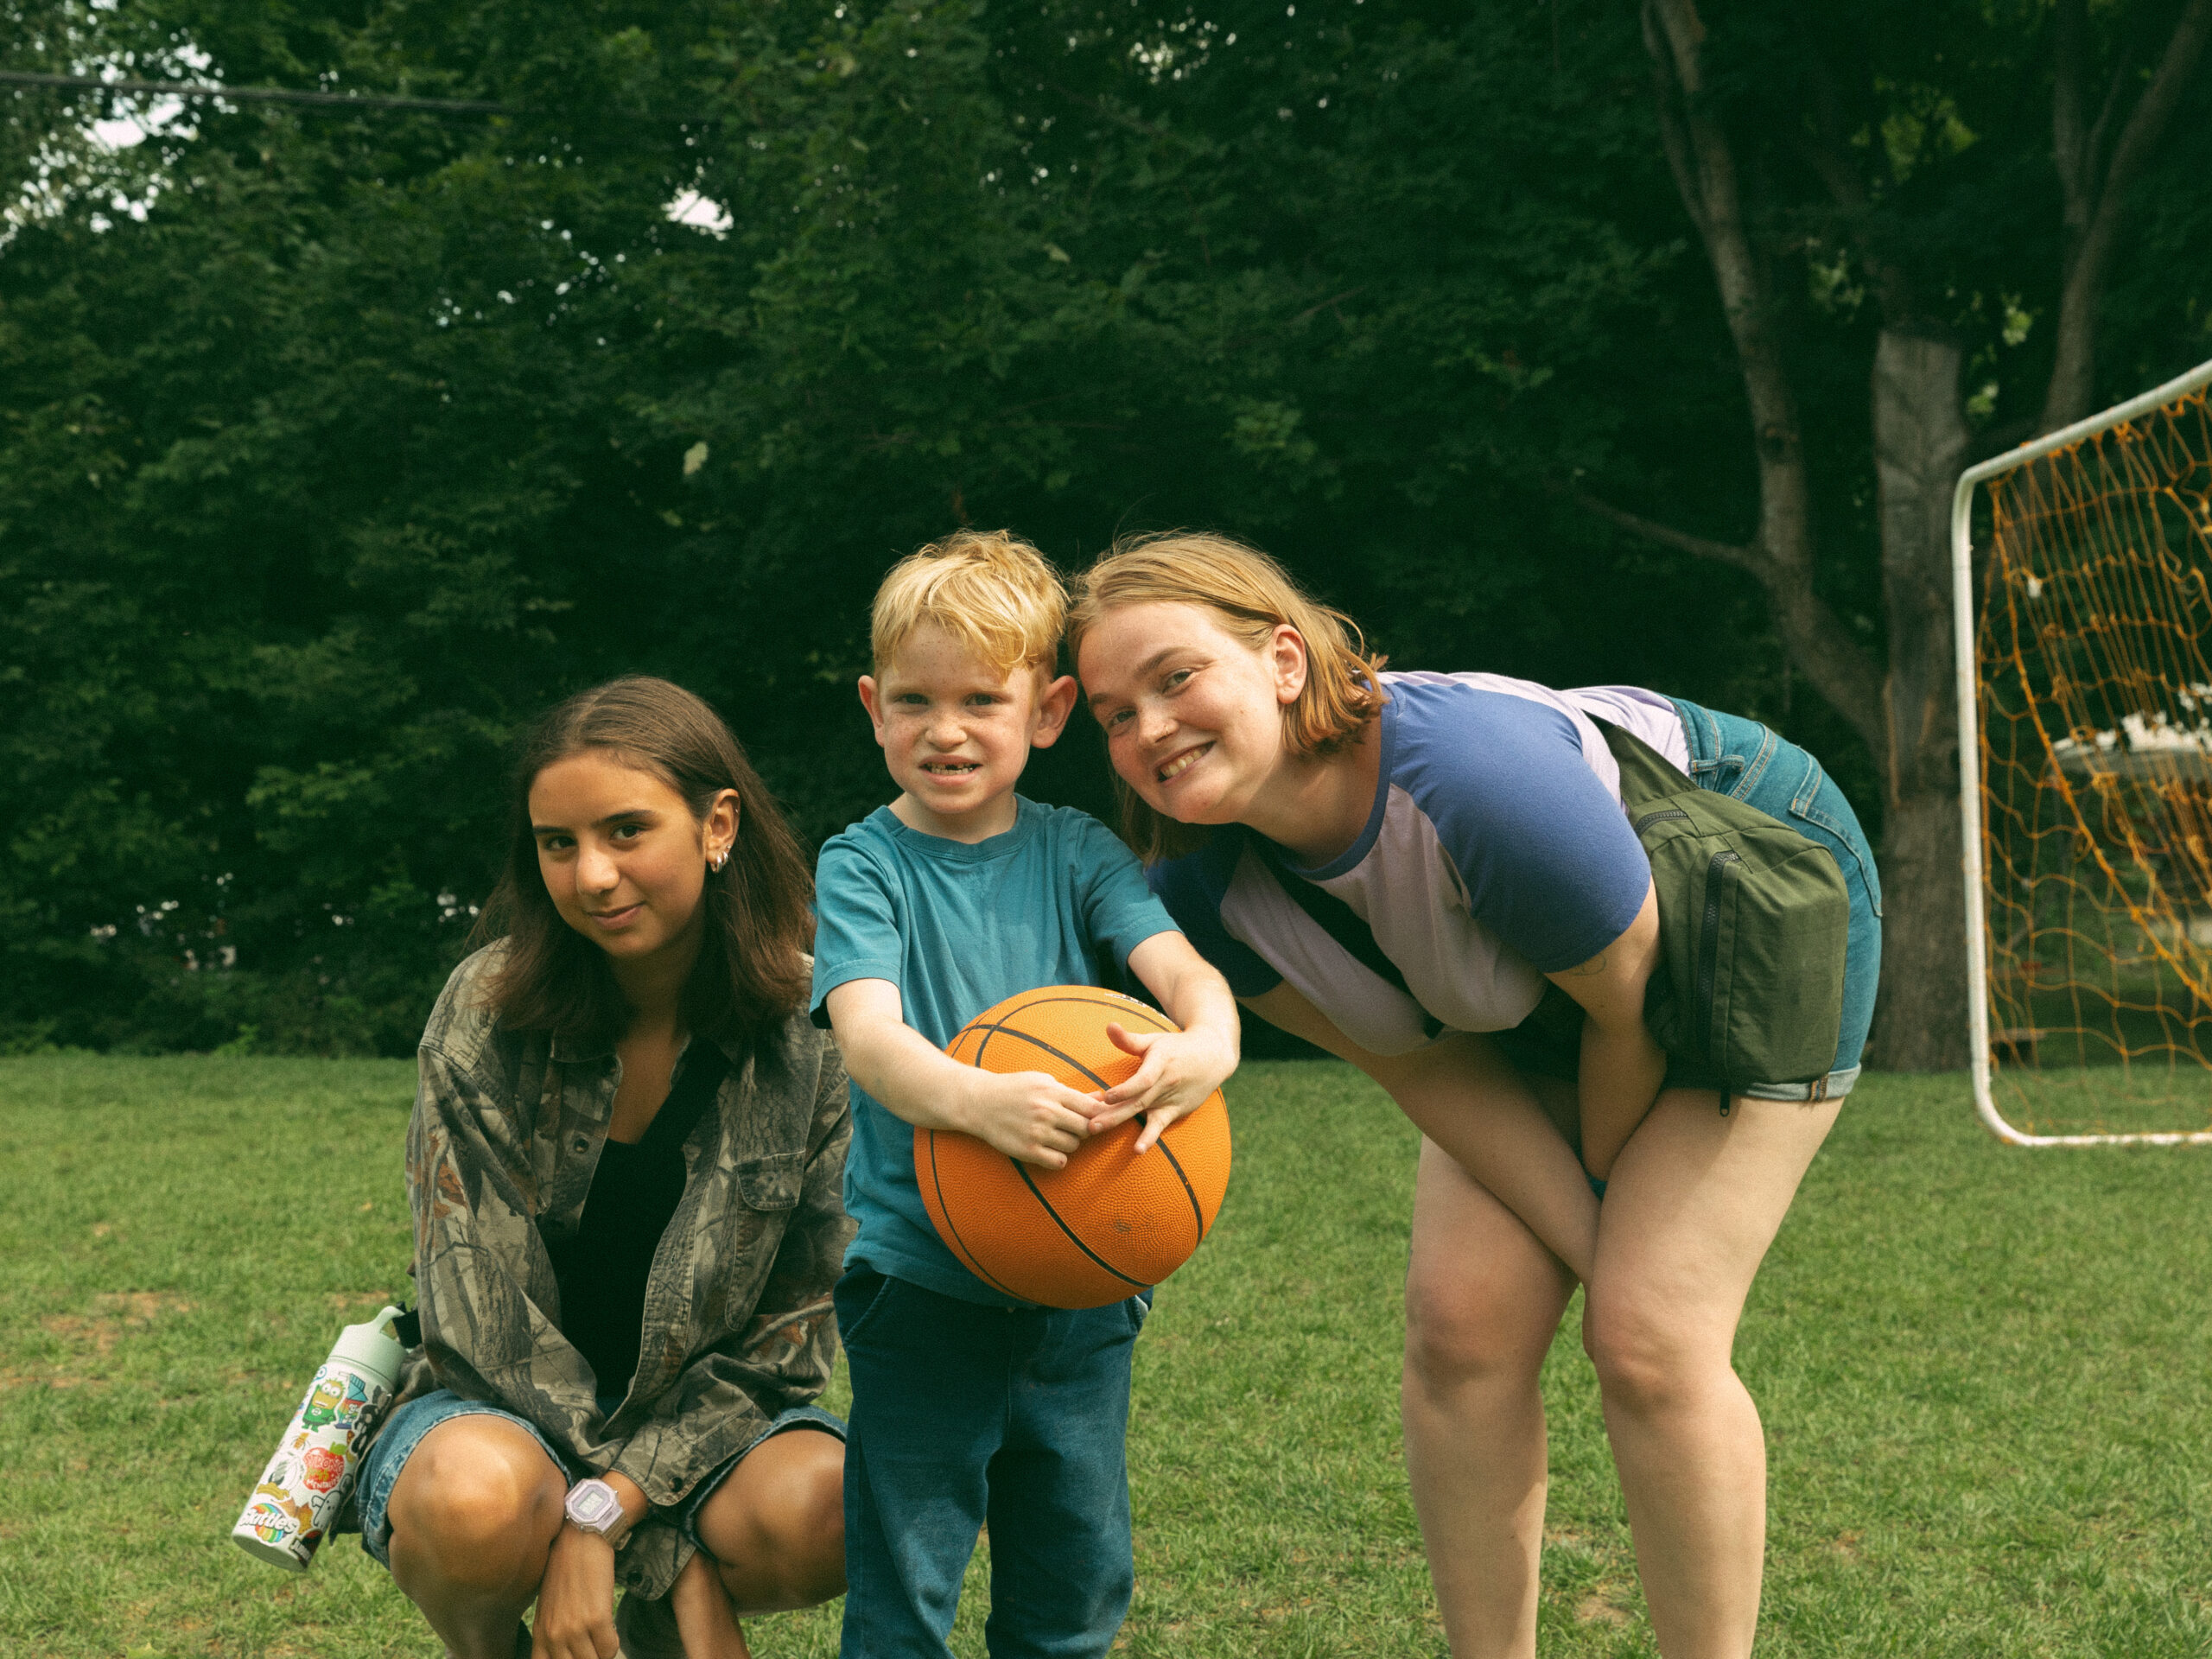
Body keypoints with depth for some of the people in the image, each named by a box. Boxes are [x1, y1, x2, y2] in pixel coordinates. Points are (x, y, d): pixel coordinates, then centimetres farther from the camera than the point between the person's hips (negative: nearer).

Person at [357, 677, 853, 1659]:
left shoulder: (815, 1037, -10)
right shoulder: (488, 1010, -12)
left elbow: (785, 1330, -9)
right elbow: (483, 1315, -15)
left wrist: (604, 1513, -23)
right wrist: (676, 1555, -21)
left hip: (703, 1423, 1)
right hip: (495, 1407, -1)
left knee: (828, 1506, -32)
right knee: (476, 1497, -37)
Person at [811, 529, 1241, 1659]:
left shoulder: (1078, 854, 4)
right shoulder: (861, 868, -4)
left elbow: (1179, 964, -12)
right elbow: (867, 1033, -21)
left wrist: (1206, 1044, -37)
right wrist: (972, 1100, -43)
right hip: (921, 1282, -3)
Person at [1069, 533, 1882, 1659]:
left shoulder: (1476, 782, -40)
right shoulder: (1203, 888, -20)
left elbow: (1628, 1006, -23)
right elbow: (1427, 1069, -10)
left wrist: (1621, 1230, -6)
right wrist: (1588, 1237, -14)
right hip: (1546, 982, 6)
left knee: (1651, 1344, -15)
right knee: (1461, 1324, -6)